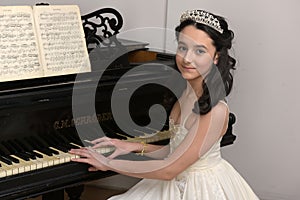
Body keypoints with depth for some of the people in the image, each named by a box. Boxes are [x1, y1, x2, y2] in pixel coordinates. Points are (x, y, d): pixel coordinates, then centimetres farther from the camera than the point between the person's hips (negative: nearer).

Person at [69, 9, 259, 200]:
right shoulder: (189, 93, 1)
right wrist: (134, 146, 4)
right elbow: (175, 151, 9)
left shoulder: (216, 110, -24)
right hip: (180, 183, 7)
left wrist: (108, 164, -16)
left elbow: (169, 169, -23)